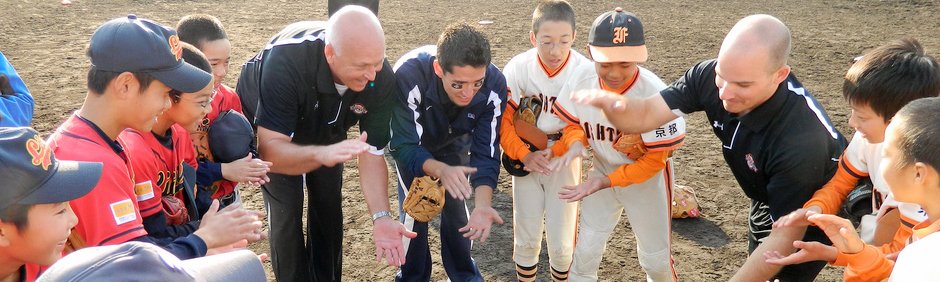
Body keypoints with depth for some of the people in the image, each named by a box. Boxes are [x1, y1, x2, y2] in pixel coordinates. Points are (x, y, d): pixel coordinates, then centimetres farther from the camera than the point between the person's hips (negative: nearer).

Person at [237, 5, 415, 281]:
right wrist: (321, 154, -64)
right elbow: (269, 149, -44)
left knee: (328, 205, 5)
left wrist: (381, 217, -39)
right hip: (268, 123, -3)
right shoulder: (285, 61, -43)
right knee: (286, 209, -11)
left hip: (325, 127, 3)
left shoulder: (382, 79, -32)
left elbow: (372, 153, -25)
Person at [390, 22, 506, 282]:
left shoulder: (494, 85, -35)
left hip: (454, 141, 2)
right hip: (411, 141, -1)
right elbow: (405, 146, -37)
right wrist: (442, 170, -57)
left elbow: (486, 153, -29)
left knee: (456, 207, 4)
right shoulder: (409, 75, -43)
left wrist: (482, 205, -44)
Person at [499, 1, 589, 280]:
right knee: (526, 239, 9)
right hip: (525, 159, 1)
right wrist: (524, 155, -25)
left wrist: (555, 152, -25)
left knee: (562, 244, 4)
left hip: (564, 161, 0)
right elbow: (502, 119, -12)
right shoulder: (518, 67, -18)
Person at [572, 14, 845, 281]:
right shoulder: (709, 77, -27)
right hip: (767, 201, 6)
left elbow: (787, 234, -33)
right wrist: (611, 103, -48)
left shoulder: (801, 141, -42)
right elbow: (645, 116, -25)